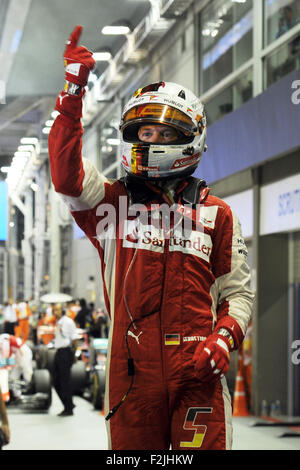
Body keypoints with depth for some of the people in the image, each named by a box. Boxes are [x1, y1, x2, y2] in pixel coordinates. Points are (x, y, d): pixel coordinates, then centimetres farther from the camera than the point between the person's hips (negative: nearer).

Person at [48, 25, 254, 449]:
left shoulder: (216, 215, 13)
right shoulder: (113, 202, 12)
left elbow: (238, 292, 14)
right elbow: (67, 175, -7)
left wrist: (223, 340, -6)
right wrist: (73, 89, -11)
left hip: (197, 369, 0)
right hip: (132, 368, 0)